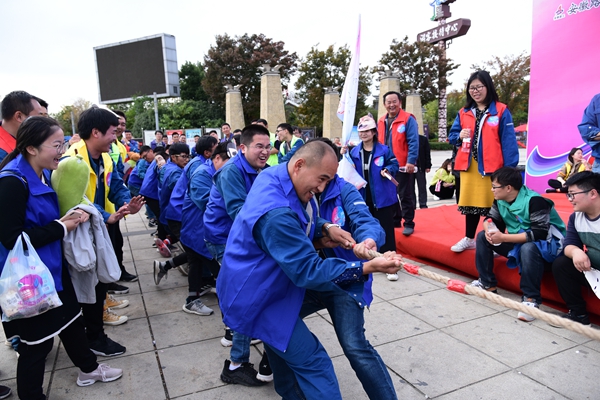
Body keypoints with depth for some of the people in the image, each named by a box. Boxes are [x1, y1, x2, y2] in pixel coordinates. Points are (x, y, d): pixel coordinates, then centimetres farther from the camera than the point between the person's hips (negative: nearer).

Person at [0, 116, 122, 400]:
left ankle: (89, 369, 44)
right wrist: (61, 227, -20)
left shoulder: (43, 174, 5)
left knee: (71, 318, 23)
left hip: (51, 268, 9)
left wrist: (70, 217, -2)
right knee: (36, 342, 7)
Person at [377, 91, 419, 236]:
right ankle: (394, 221, 28)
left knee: (406, 196, 1)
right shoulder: (381, 121, 11)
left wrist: (411, 162, -21)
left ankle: (409, 224, 11)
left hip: (403, 166, -6)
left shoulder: (408, 119, -8)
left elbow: (413, 142, -13)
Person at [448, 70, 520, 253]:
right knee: (471, 201, 13)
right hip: (469, 166, 4)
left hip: (493, 166, -4)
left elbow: (508, 141, -6)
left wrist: (509, 169, -13)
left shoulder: (501, 111, -2)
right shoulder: (463, 113, 11)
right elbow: (452, 135, 15)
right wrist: (459, 136, -10)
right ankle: (469, 239, 27)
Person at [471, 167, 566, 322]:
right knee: (483, 237, -3)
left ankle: (531, 299, -28)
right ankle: (487, 284, 3)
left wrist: (503, 237, -33)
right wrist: (489, 230, -20)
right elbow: (491, 220, 6)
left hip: (547, 243, -8)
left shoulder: (534, 201, -27)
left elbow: (539, 234, -33)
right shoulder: (500, 200, -3)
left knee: (528, 248, -40)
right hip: (519, 242, 8)